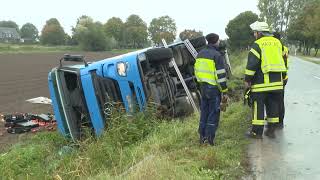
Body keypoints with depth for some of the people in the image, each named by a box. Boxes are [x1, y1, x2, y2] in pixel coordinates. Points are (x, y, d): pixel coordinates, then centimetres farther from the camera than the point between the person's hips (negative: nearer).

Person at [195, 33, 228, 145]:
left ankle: (202, 137, 21)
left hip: (203, 87, 7)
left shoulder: (200, 54, 10)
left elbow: (197, 71, 16)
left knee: (204, 112, 14)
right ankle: (209, 139, 5)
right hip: (213, 89, -7)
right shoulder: (217, 55, -14)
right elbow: (220, 75, -16)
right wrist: (224, 91, -9)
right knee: (213, 114, 2)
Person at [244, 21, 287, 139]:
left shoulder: (257, 44, -7)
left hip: (262, 82, -7)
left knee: (258, 106, 0)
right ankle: (271, 130, 20)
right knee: (273, 106, 12)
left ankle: (257, 132, 5)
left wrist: (247, 79, -8)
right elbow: (283, 60, 21)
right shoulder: (277, 42, 15)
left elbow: (252, 64, -13)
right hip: (277, 81, 7)